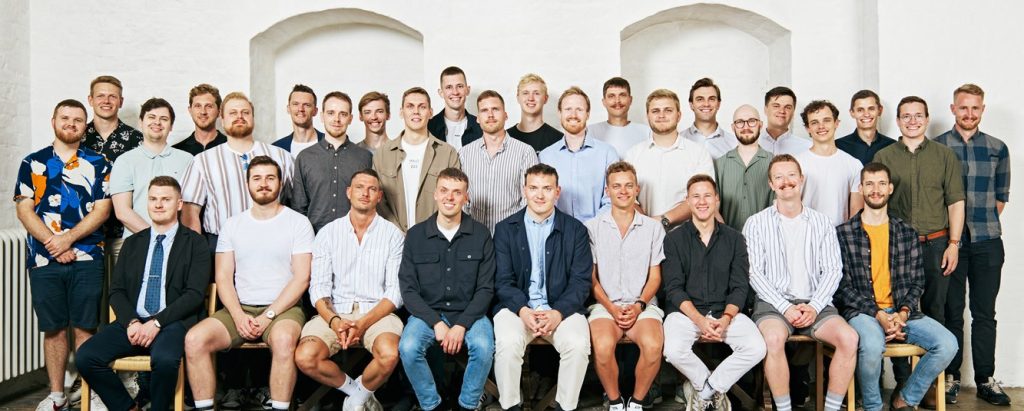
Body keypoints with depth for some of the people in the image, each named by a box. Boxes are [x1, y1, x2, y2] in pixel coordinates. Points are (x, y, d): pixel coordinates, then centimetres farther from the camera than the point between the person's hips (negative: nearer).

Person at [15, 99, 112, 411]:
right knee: (53, 328, 8)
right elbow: (24, 209, 2)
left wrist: (67, 238, -12)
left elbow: (102, 209, -2)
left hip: (87, 259, -1)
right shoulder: (32, 163, 10)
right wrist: (53, 244, -9)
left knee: (85, 328, -1)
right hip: (43, 259, 2)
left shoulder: (98, 163, 7)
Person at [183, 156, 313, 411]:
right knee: (194, 339, -21)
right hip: (239, 309, 4)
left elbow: (301, 278, -5)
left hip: (282, 308, -3)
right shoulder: (233, 225, 14)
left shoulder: (298, 223, 2)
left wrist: (267, 316, -14)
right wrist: (239, 316, -10)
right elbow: (223, 277, 7)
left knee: (283, 339, -36)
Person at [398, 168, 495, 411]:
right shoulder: (416, 235, 2)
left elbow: (485, 288, -2)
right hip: (428, 313, 1)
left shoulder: (481, 235, 0)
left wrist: (461, 326, -15)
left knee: (484, 347, -29)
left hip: (469, 313, 0)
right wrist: (437, 323, -13)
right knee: (408, 348, -28)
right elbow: (408, 289, 0)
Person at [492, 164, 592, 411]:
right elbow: (502, 280, 1)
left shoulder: (576, 230, 7)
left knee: (578, 344, -27)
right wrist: (524, 310, -16)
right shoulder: (506, 229, 8)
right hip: (517, 307, 0)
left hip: (562, 309, 0)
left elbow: (581, 281, 1)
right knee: (507, 343, -29)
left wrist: (558, 312, -16)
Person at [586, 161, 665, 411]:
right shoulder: (593, 228, 7)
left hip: (642, 304, 1)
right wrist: (611, 308, -9)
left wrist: (639, 305, -8)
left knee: (653, 345, -30)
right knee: (602, 346, -31)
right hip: (605, 304, -1)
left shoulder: (653, 227, 10)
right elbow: (591, 278, 5)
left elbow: (654, 277, 9)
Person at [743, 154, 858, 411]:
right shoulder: (756, 223, 5)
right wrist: (785, 308, -13)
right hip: (773, 302, -2)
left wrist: (814, 306, -10)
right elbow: (754, 272, -3)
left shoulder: (821, 223, 13)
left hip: (815, 303, 3)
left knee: (849, 338, -24)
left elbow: (833, 269, 6)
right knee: (774, 339, -34)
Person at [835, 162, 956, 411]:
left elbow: (917, 281, 11)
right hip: (861, 312, -4)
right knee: (873, 345, -35)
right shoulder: (843, 233, 1)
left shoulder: (907, 233, 14)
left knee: (947, 344, -18)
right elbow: (842, 286, -4)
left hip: (900, 311, 4)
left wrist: (903, 313, -8)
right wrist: (878, 315, -14)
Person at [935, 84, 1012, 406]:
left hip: (987, 242, 2)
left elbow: (1001, 196, 13)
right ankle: (950, 376, 13)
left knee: (985, 313, 6)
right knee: (951, 312, 4)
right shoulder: (936, 147, 2)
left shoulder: (997, 149, 9)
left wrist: (984, 223, 5)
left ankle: (986, 379, 15)